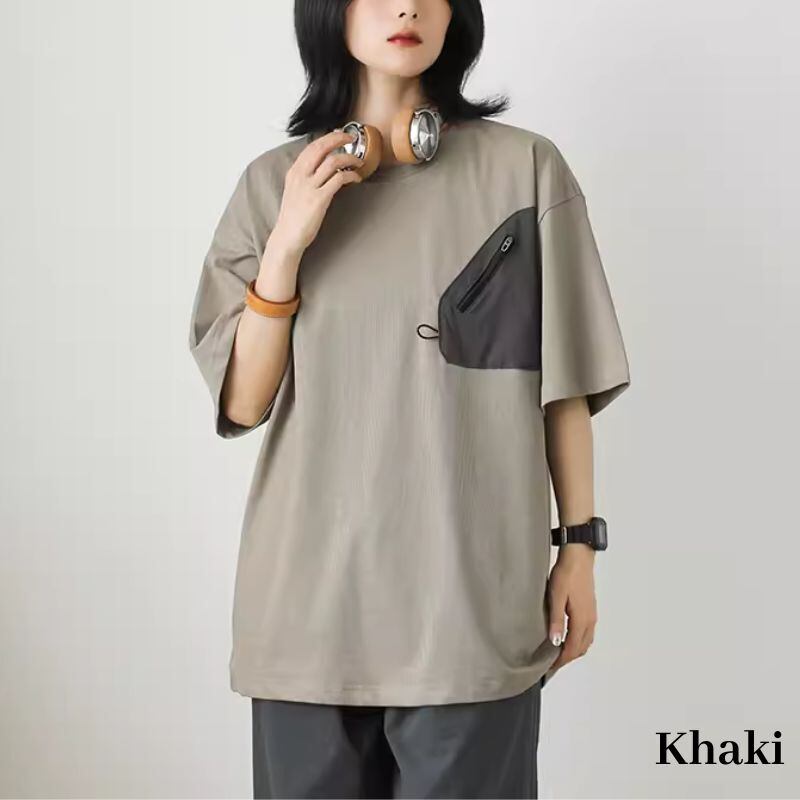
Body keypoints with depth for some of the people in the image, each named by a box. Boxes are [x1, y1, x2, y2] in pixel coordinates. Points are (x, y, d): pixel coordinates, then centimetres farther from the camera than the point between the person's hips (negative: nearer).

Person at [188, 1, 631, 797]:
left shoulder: (525, 169, -1)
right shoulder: (273, 183, 4)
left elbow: (564, 383, 2)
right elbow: (242, 403, 1)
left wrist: (578, 545, 1)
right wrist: (286, 244, -9)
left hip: (473, 591, -2)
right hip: (311, 592, 2)